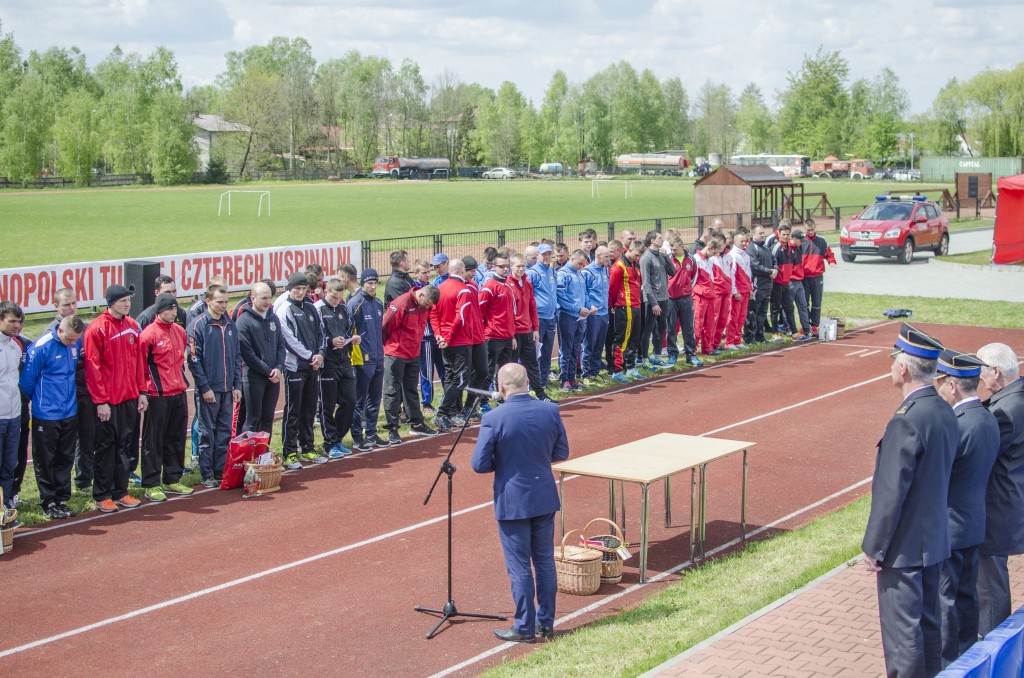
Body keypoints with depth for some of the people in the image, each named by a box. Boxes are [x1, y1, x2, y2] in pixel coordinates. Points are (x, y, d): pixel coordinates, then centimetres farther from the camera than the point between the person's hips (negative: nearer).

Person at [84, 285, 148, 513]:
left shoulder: (132, 326, 8)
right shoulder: (97, 329, -11)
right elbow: (92, 367, -13)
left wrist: (142, 392, 9)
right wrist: (100, 401, -15)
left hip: (130, 398, 6)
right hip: (108, 401, -6)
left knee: (124, 445, 11)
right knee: (106, 446, 2)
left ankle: (121, 492, 20)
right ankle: (102, 496, 11)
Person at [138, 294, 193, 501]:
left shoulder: (180, 331, 10)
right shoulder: (149, 334, -11)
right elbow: (142, 365, -8)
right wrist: (145, 391, -7)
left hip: (179, 392, 7)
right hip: (158, 396, -7)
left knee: (177, 438, 13)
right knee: (154, 441, 0)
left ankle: (172, 480, 24)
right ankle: (151, 484, 6)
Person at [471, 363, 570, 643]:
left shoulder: (493, 419, -18)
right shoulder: (550, 411, -5)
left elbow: (479, 464, -13)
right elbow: (561, 453, 5)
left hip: (512, 502, -4)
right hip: (545, 497, 4)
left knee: (519, 566, 5)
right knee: (545, 560, 15)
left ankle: (524, 628, 13)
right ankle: (546, 623, 24)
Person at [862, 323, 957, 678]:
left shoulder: (907, 421, -24)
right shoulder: (945, 412, 2)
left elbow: (891, 493, -22)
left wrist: (874, 548, -14)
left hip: (904, 543, -9)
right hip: (935, 538, 9)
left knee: (902, 628, 2)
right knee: (928, 620, 20)